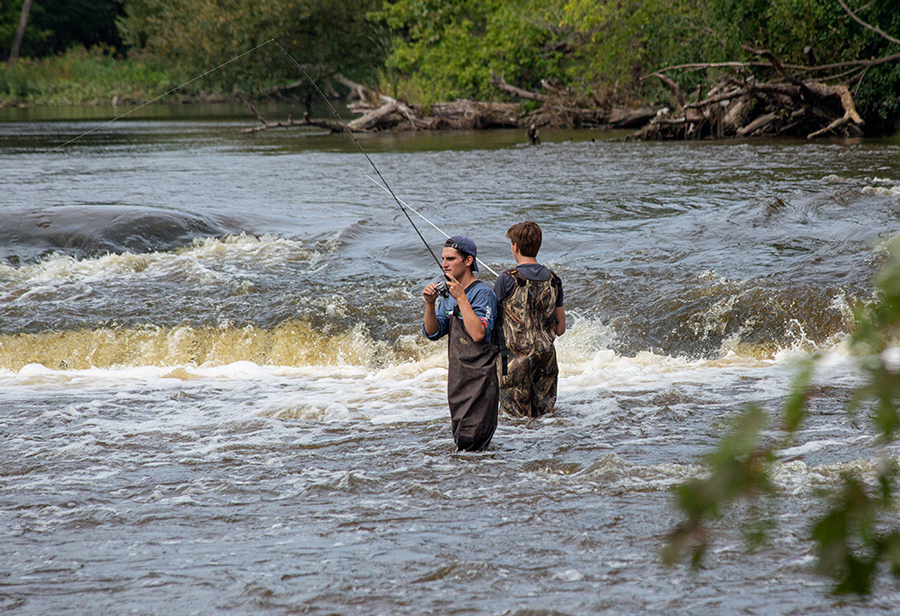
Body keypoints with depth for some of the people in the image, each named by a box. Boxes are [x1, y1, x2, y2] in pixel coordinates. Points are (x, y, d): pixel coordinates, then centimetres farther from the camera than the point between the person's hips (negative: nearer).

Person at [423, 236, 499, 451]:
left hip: (480, 378, -8)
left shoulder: (482, 294, -15)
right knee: (460, 440, 13)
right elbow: (432, 333, 7)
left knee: (471, 442, -10)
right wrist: (430, 304, -9)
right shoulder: (448, 293, 11)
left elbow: (478, 334, -27)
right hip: (457, 377, 8)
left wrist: (461, 298, -24)